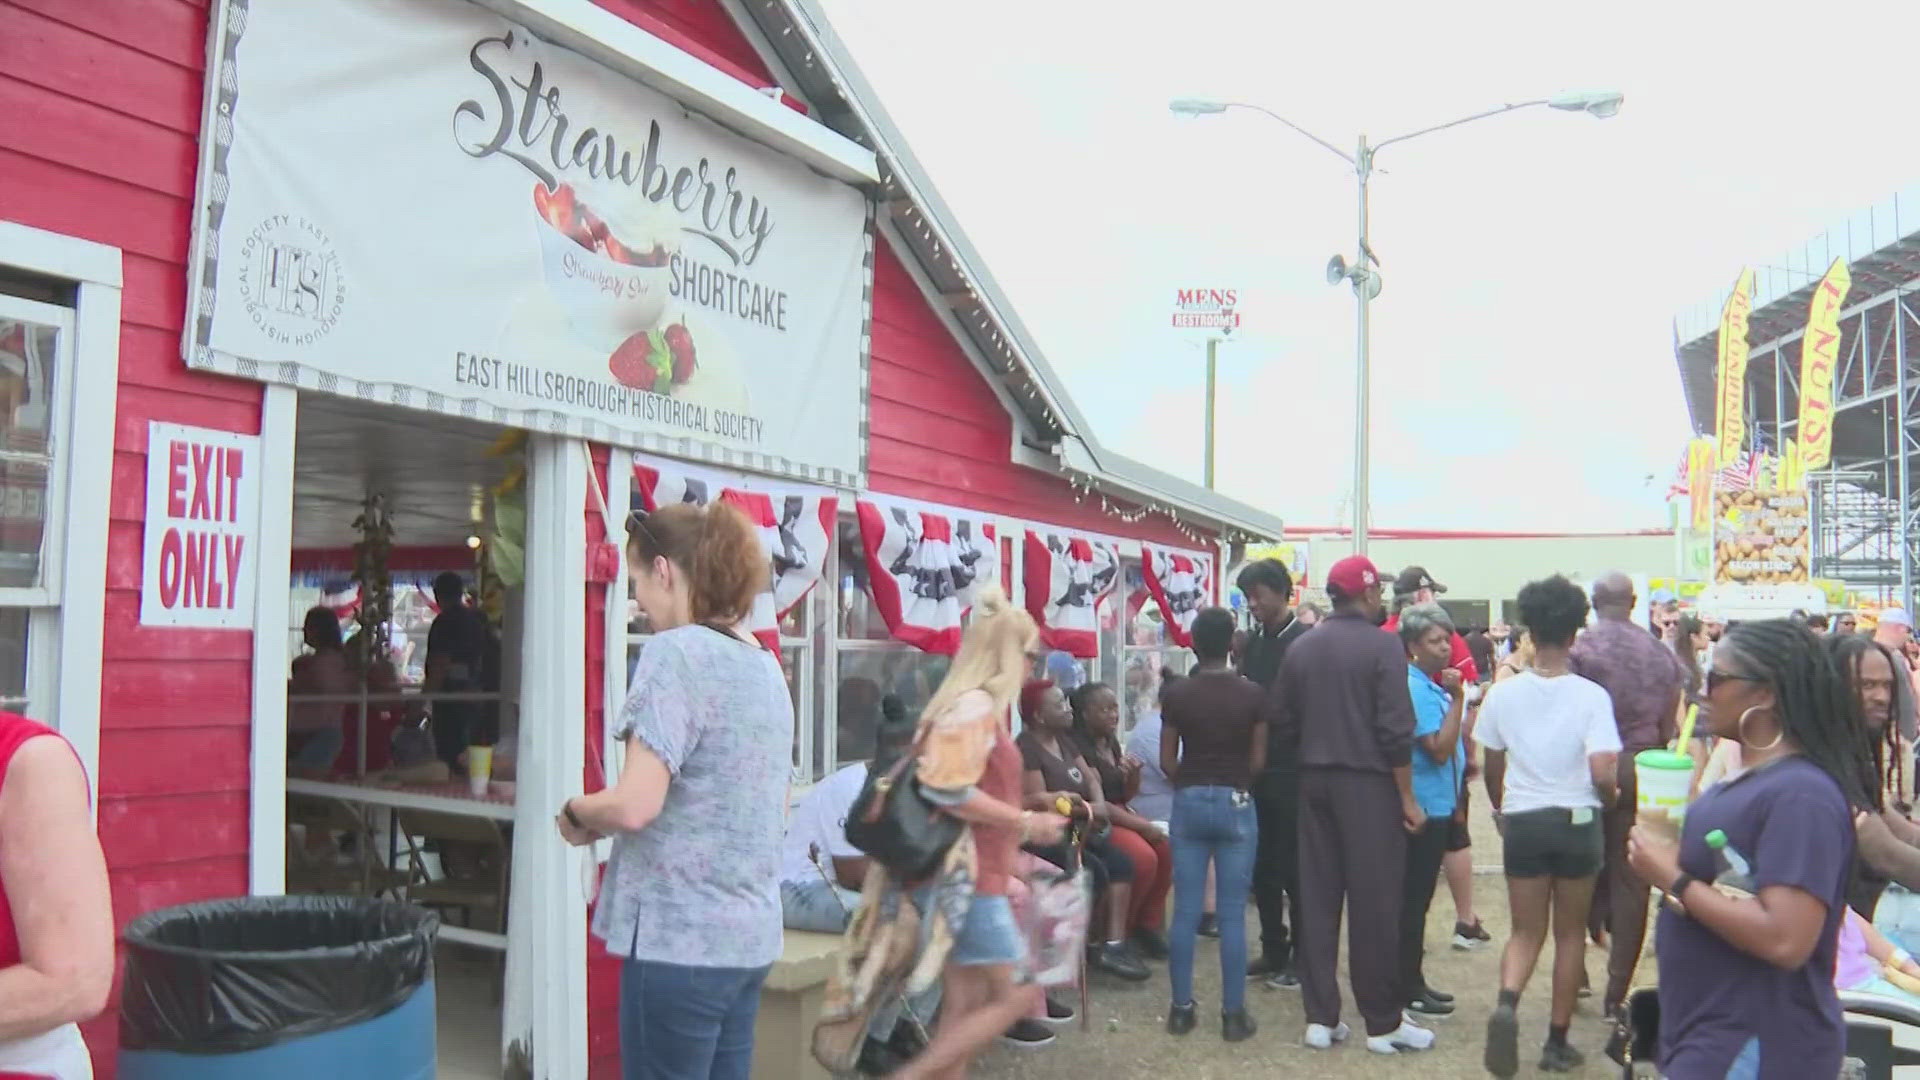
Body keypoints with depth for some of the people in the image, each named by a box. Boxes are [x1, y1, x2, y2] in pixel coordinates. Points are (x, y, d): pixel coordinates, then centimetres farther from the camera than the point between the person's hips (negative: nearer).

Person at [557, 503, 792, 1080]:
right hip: (749, 932, 8)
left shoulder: (676, 652, -15)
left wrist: (576, 813, -1)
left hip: (679, 936, -8)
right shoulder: (766, 664, 10)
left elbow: (634, 805, -23)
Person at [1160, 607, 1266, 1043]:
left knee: (1186, 909, 7)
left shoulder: (1177, 695, -3)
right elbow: (1258, 760, -2)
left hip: (1189, 802, 1)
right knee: (1233, 912, 4)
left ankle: (1181, 1007, 13)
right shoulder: (1253, 694, -6)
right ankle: (1234, 1013, 9)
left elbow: (1167, 760, 1)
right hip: (1236, 804, -1)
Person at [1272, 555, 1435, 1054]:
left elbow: (1282, 723, 6)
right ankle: (1383, 1022, 11)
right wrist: (1408, 797, -8)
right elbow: (1395, 731, -14)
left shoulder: (1301, 647, 6)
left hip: (1315, 781, 5)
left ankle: (1320, 1017, 14)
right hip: (1368, 782, -5)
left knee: (1317, 897, 8)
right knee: (1374, 902, 2)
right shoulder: (1383, 646, -10)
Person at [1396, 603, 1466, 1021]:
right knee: (1413, 898, -2)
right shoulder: (1414, 688, -17)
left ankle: (1413, 981, 25)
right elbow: (1439, 750, -22)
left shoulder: (1431, 686, 12)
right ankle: (1408, 989, 5)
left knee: (1417, 898, 15)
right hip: (1422, 807, -10)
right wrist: (1457, 699, -21)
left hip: (1438, 806, 10)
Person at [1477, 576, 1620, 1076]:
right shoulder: (1591, 695, -11)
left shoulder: (1503, 693, -4)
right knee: (1569, 933, 14)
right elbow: (1602, 773, -17)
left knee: (1526, 931, 13)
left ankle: (1506, 1003, -15)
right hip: (1577, 821, -1)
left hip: (1523, 822, 1)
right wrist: (1611, 797, 6)